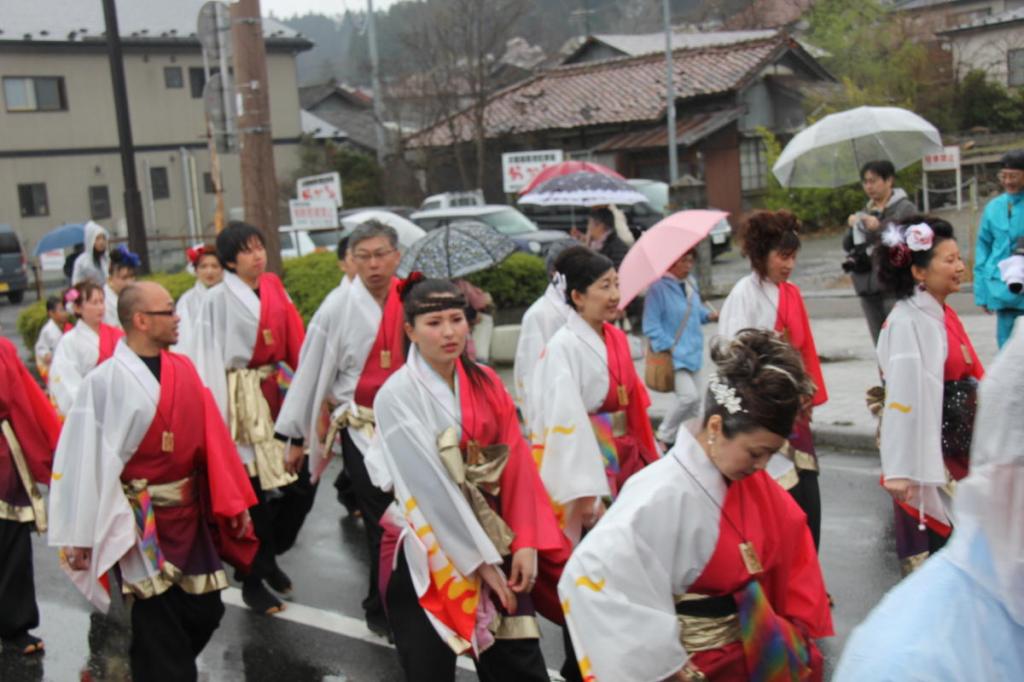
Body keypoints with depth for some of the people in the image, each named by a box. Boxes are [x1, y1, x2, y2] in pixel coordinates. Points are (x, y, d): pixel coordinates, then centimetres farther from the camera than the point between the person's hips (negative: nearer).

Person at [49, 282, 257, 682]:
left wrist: (233, 501, 7)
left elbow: (211, 438, 6)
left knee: (205, 610, 15)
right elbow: (87, 459, -14)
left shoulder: (182, 369, 3)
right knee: (158, 626, 3)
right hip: (144, 524, -6)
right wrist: (81, 536, -13)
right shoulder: (106, 382, -15)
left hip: (190, 515, 6)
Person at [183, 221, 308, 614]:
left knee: (301, 484, 5)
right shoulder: (219, 299, -4)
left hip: (279, 394, 5)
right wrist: (216, 414, -13)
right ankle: (252, 580, 17)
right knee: (253, 491, 0)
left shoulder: (274, 291, 11)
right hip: (244, 401, -5)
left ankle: (269, 556, 29)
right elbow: (207, 358, -7)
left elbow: (294, 343, 11)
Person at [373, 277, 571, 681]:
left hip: (494, 540, 4)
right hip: (426, 551, -4)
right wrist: (480, 561, -14)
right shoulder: (397, 395, -12)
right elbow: (429, 485, -15)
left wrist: (525, 542, -9)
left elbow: (516, 464, 1)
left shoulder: (486, 383, 4)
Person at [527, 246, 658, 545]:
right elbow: (567, 421, -21)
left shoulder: (617, 338, 7)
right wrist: (585, 490, -24)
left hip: (625, 455, 7)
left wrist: (648, 456, 16)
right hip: (585, 456, -7)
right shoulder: (563, 347, -16)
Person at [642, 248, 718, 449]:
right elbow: (651, 326, -16)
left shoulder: (690, 283, 7)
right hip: (672, 355, -8)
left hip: (693, 352, 8)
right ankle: (665, 436, 1)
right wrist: (670, 347, -20)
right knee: (689, 395, -21)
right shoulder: (658, 287, -17)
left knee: (694, 405, 12)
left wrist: (709, 314, 2)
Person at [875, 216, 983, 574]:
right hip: (927, 454, -9)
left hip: (959, 449, 9)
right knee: (928, 554, 2)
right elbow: (903, 397, -25)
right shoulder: (907, 323, -18)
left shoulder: (944, 316, 10)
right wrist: (899, 471, -28)